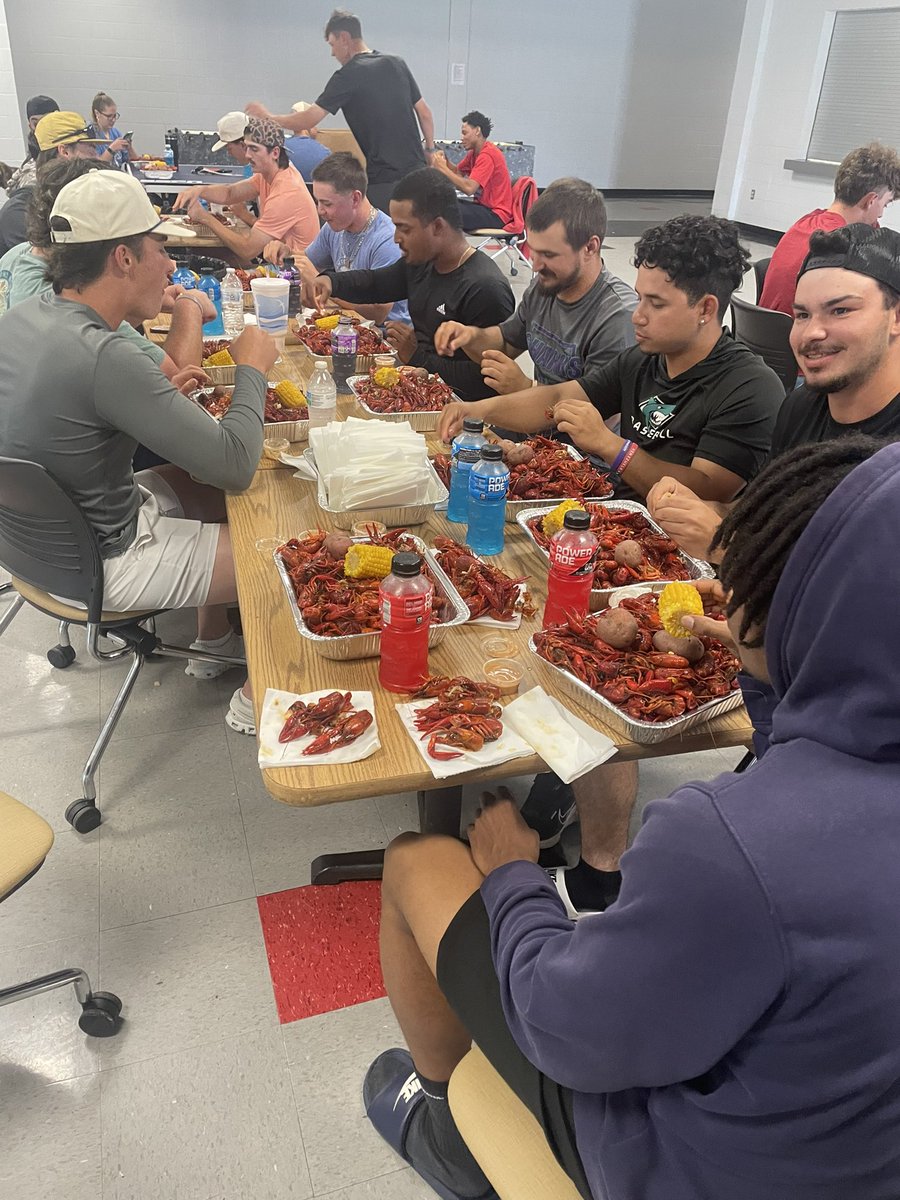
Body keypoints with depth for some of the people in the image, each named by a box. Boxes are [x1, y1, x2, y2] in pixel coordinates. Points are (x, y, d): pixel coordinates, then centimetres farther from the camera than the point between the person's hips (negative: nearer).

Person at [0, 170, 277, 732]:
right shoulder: (103, 356, -31)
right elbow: (237, 464, -28)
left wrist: (167, 391, 0)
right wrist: (252, 368, -13)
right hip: (104, 564, -9)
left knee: (210, 485, 24)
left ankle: (213, 639, 36)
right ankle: (256, 696, 19)